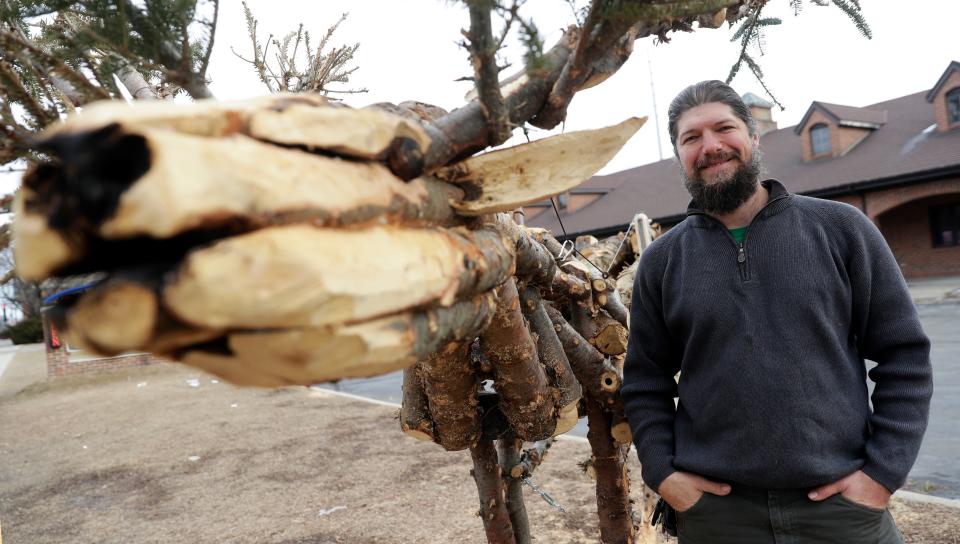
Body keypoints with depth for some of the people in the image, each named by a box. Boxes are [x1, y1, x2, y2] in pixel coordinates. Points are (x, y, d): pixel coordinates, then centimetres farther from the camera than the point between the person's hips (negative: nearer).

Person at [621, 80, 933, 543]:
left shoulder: (840, 228, -1)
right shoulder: (660, 261, 1)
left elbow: (904, 353, 1)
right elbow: (644, 382, 5)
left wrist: (883, 471, -5)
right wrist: (661, 472, -5)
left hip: (842, 504, 0)